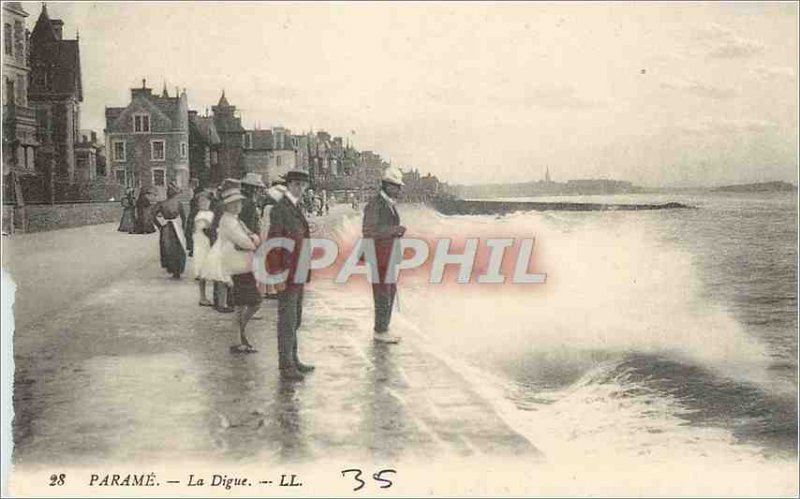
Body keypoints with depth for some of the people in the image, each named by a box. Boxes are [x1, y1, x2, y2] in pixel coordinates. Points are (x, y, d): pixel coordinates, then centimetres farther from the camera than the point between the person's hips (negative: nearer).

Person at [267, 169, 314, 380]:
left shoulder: (297, 208, 15)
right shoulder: (280, 209, -14)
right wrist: (278, 275, -20)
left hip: (298, 274, 9)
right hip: (287, 275, -9)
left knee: (295, 320, 17)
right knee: (287, 321, -4)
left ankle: (293, 360, 27)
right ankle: (286, 367, 2)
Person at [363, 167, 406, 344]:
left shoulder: (391, 204, 15)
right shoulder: (375, 204, -14)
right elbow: (369, 231, -21)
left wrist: (398, 231, 9)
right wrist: (394, 230, -21)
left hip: (389, 253, 9)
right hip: (378, 254, -9)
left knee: (390, 291, 12)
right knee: (382, 292, -7)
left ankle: (383, 329, 20)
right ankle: (380, 332, 0)